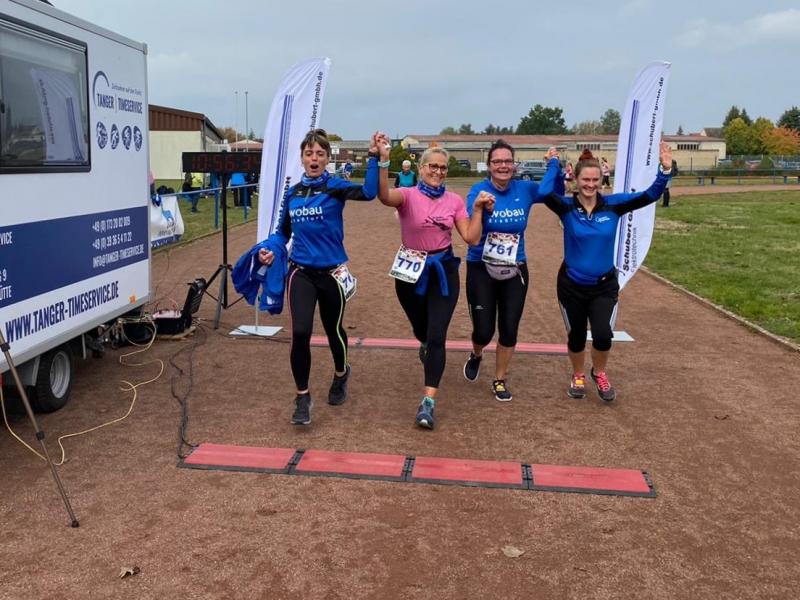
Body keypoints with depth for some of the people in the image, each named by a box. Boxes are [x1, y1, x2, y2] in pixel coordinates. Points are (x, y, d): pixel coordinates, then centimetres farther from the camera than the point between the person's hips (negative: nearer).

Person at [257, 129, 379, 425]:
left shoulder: (335, 187, -8)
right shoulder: (292, 193, 5)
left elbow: (369, 192, -27)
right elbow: (283, 232, 13)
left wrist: (373, 157, -35)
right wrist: (269, 248, -5)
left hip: (331, 273, -2)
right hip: (301, 272, 2)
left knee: (333, 329, 15)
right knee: (300, 332, -13)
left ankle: (341, 375, 47)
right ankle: (302, 397, 5)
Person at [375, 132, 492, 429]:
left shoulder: (454, 201, 0)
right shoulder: (408, 195, -11)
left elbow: (471, 237, -5)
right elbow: (384, 196, -35)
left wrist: (478, 209, -11)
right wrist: (383, 160, -47)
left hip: (443, 271, 1)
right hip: (411, 271, -1)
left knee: (437, 336, -9)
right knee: (422, 329, 20)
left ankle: (428, 402, -8)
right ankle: (426, 346, 61)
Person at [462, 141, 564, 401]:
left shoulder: (524, 189, -4)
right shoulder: (479, 190, -14)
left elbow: (556, 193, 13)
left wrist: (555, 165, -4)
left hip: (515, 271, 3)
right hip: (481, 270, -3)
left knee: (509, 329, 7)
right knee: (484, 331, -1)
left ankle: (499, 380, 28)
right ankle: (476, 355, 36)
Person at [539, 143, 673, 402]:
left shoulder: (612, 204, -6)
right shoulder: (567, 207, -11)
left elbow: (649, 196, -13)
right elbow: (544, 193, -30)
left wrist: (665, 170, -26)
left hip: (605, 285, 1)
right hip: (572, 285, 0)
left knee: (603, 335, -14)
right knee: (576, 336, 14)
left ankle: (599, 374, 20)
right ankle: (578, 376, 45)